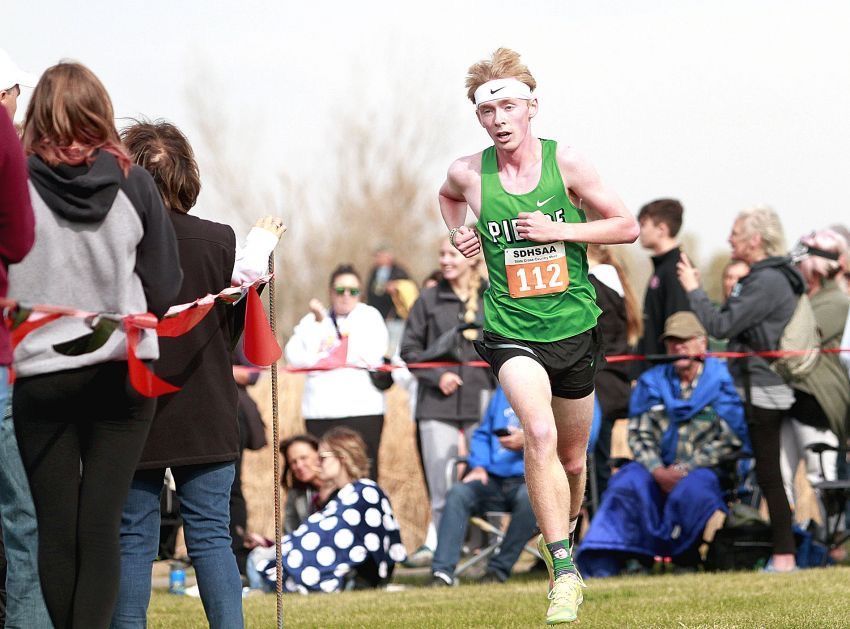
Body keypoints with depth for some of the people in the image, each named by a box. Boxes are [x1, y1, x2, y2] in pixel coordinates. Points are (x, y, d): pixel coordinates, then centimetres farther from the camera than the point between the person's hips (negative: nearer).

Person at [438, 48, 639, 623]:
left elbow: (627, 227, -2)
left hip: (574, 326, 2)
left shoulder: (565, 162, -7)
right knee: (540, 434, -26)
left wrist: (559, 230, -14)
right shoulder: (469, 174, -4)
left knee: (571, 457, 15)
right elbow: (448, 197, 23)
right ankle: (564, 572, -22)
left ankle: (566, 532, 46)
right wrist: (458, 235, 3)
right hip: (512, 331, -2)